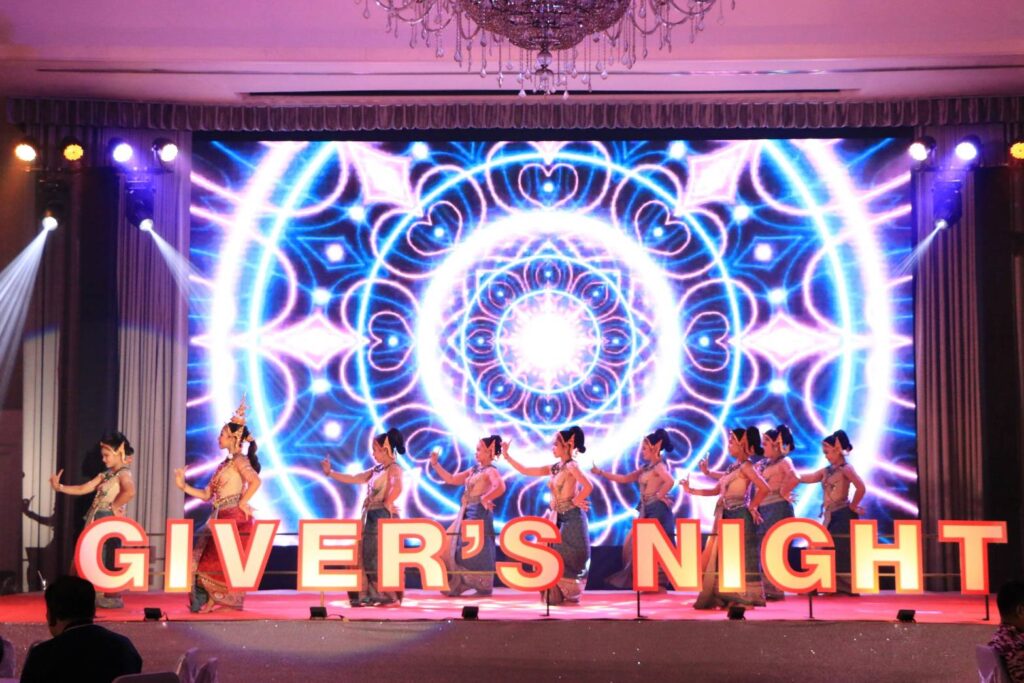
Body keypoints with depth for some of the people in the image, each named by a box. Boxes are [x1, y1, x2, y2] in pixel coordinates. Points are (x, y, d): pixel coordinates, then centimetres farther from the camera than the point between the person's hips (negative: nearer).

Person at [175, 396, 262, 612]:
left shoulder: (239, 460, -6)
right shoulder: (224, 464, 19)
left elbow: (255, 481, -25)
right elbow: (206, 494, 17)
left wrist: (242, 503, -18)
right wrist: (183, 485, 10)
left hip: (235, 519, -9)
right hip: (221, 518, 9)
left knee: (223, 562, -8)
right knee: (203, 557, 6)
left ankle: (224, 602, 1)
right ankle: (210, 601, 9)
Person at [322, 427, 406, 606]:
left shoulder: (393, 469, -9)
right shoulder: (376, 470, 16)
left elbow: (397, 488, -29)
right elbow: (352, 479, 19)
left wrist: (387, 505, -21)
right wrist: (329, 472, 18)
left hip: (384, 518, -9)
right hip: (371, 518, 9)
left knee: (381, 557, -8)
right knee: (365, 556, 6)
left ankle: (392, 597, -2)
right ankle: (366, 595, 11)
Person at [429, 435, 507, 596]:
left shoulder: (490, 471, -10)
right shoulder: (474, 470, 15)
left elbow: (500, 487, -31)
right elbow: (451, 479, 17)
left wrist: (485, 499, -22)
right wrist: (435, 464, 11)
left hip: (479, 515, -9)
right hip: (466, 514, 9)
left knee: (477, 551, -5)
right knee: (453, 546, 9)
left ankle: (483, 588, 6)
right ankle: (456, 585, 15)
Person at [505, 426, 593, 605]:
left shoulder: (572, 466, -12)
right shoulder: (554, 468, 10)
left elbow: (588, 486, -27)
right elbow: (525, 471, 12)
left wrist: (576, 501, -14)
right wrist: (507, 456, 8)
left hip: (571, 519, -8)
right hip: (557, 518, 8)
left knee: (565, 558, -4)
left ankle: (569, 595, 6)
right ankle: (556, 594, 15)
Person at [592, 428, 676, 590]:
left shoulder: (659, 466, -10)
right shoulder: (646, 467, 16)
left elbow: (670, 481, -31)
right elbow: (624, 479, 16)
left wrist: (660, 495, -18)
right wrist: (601, 472, 13)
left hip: (657, 510, -10)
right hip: (647, 511, 10)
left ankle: (658, 583, -1)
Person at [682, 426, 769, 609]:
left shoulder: (746, 466, -8)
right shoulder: (733, 468, 16)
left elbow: (763, 488, -21)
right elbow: (715, 490, 19)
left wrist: (752, 506, -10)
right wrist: (691, 490, 15)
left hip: (739, 517, -9)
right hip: (726, 517, 9)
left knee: (740, 556, -6)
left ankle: (745, 598, -2)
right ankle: (726, 597, 11)